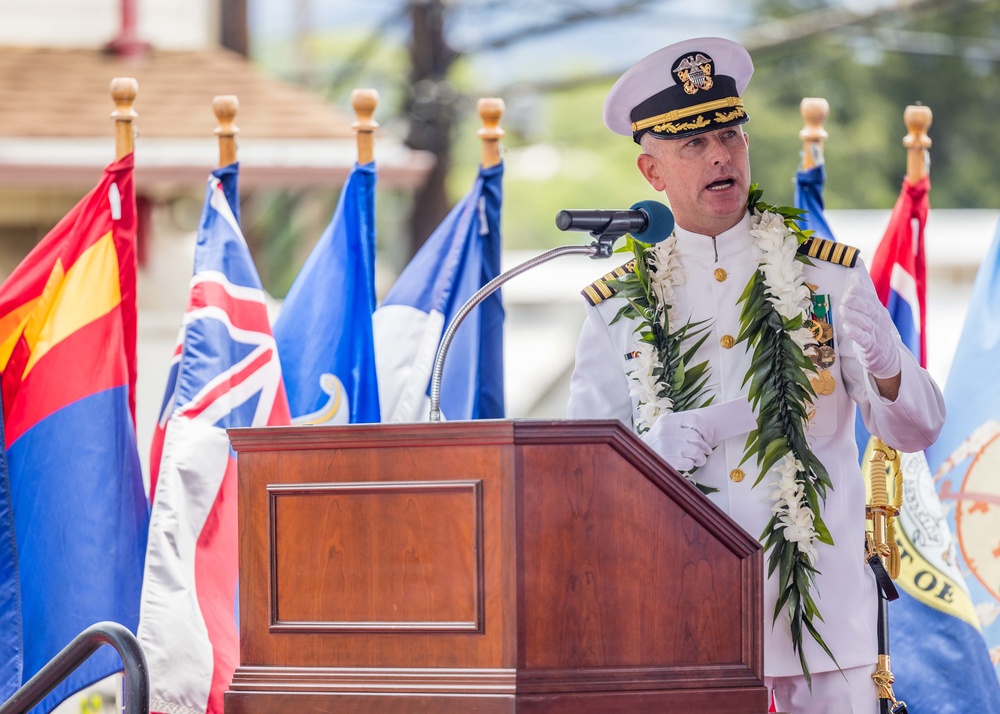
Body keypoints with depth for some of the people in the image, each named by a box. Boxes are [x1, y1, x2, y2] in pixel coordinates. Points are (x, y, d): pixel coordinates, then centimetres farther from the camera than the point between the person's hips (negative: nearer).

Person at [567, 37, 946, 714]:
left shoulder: (827, 275, 7)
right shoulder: (619, 306, 7)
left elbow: (917, 429, 4)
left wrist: (884, 368, -19)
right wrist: (655, 447, -18)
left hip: (820, 599, 0)